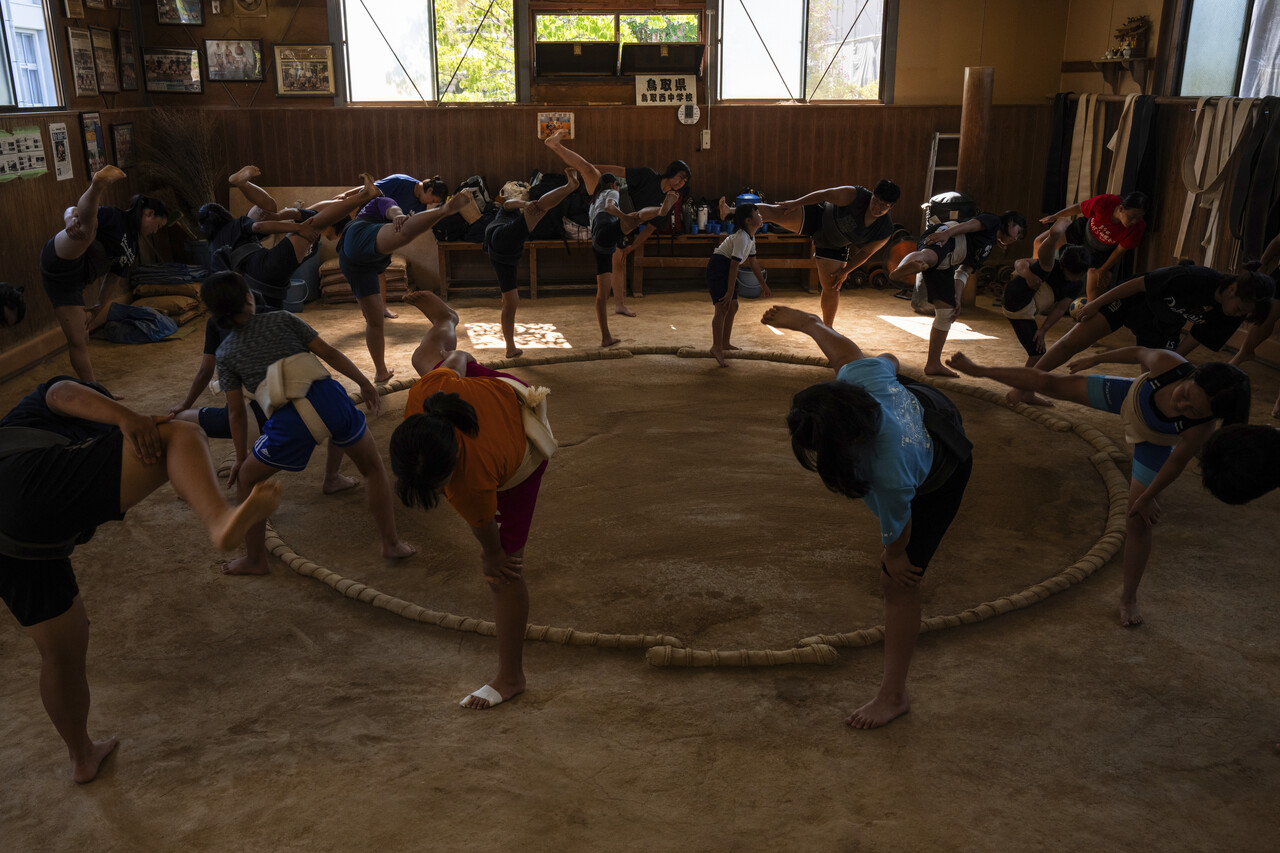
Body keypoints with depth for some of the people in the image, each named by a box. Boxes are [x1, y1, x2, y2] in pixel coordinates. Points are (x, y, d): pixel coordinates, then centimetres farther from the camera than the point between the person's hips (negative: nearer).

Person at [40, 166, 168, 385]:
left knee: (80, 341, 9)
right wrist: (71, 221, -31)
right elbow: (71, 211, -8)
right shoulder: (113, 217, 3)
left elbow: (113, 279, 33)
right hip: (60, 259, -8)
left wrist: (97, 309, 32)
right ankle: (98, 185, -61)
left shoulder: (131, 247, 27)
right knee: (88, 226, -35)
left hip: (70, 283, 8)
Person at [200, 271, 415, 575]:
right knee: (374, 468, 25)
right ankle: (391, 542, 25)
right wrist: (365, 384, 22)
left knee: (247, 479, 26)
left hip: (289, 422, -1)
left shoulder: (225, 354, 16)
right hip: (329, 399, 1)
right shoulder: (281, 319, 17)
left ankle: (255, 559, 33)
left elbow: (236, 413, 16)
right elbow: (329, 353, 12)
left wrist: (241, 457, 27)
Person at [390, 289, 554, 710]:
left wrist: (492, 556, -4)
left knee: (504, 567, -5)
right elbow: (458, 362, -18)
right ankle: (445, 321, 71)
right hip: (502, 394, 6)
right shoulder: (425, 394, -40)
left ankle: (510, 677, 8)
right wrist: (455, 356, 5)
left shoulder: (471, 487, -47)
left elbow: (485, 529, -24)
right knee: (425, 357, 35)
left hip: (522, 460, -5)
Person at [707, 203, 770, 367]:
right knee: (722, 307, -19)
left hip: (727, 269, 10)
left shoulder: (750, 237, 10)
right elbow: (734, 266, -24)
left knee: (733, 307, 15)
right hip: (718, 266, -10)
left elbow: (752, 262, 22)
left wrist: (763, 284, 27)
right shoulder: (742, 237, -21)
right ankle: (716, 347, -23)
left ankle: (725, 343, 26)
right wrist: (730, 292, -24)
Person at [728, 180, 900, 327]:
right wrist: (796, 203, -10)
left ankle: (827, 328, 24)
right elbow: (826, 194, -17)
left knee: (831, 286, 4)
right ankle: (730, 213, -5)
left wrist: (845, 271, -3)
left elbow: (865, 253, -8)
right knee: (776, 212, -17)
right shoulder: (855, 196, -29)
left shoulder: (885, 232, -21)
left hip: (833, 246, 2)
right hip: (818, 217, -1)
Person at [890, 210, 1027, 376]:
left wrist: (957, 299, 16)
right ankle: (901, 269, -79)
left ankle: (933, 364, 12)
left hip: (945, 264, 8)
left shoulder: (986, 250, 39)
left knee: (947, 312, 7)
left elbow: (963, 273, 30)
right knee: (930, 257, -43)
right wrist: (947, 233, -21)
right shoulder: (993, 221, 18)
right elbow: (971, 224, -2)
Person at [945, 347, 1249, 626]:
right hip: (1131, 396, 2)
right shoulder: (1166, 363, -42)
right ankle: (978, 370, 28)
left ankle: (1129, 597, 21)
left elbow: (1176, 462, -24)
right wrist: (1096, 359, -2)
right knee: (1047, 382, 4)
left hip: (1153, 443, -2)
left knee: (1138, 521, -1)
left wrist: (1148, 497, -9)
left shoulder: (1201, 429, -42)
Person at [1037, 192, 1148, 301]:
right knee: (1040, 242, 4)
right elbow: (1079, 207, -17)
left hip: (1103, 252, -2)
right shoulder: (1104, 202, -38)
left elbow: (1120, 251, -20)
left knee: (1094, 292, -11)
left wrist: (1102, 270, -8)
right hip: (1084, 230, 2)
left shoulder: (1137, 227, -36)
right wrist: (1055, 216, -1)